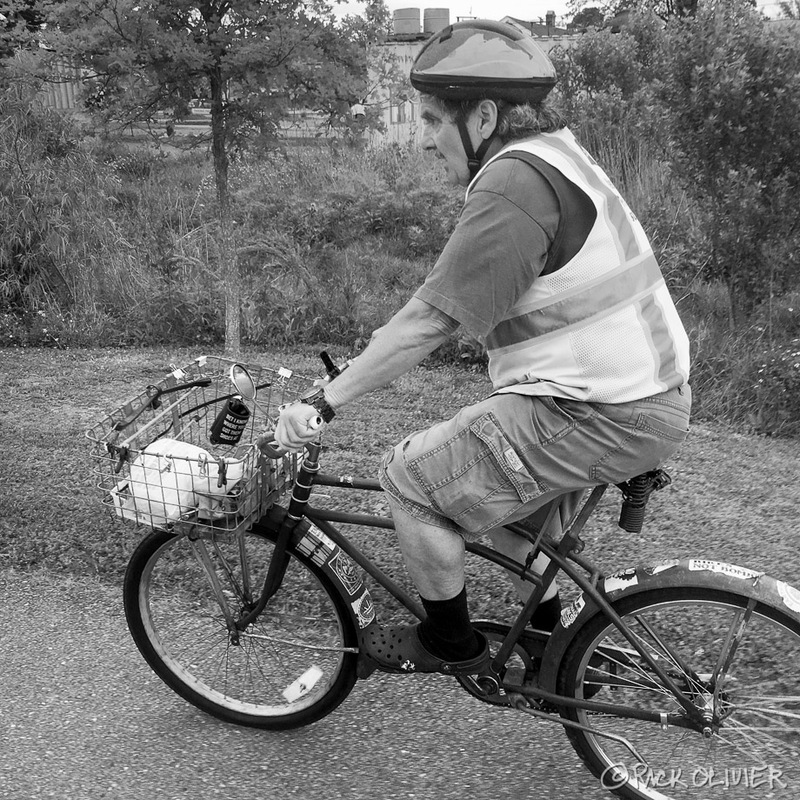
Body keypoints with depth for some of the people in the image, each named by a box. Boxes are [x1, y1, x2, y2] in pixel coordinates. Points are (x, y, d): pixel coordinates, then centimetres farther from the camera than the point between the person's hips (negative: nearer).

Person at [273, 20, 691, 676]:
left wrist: (324, 402, -14)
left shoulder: (515, 185, -18)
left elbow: (430, 320, -21)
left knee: (411, 477, -3)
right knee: (493, 494, 26)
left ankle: (450, 645, 16)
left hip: (596, 417, -10)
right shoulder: (557, 156, 15)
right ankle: (552, 642, 39)